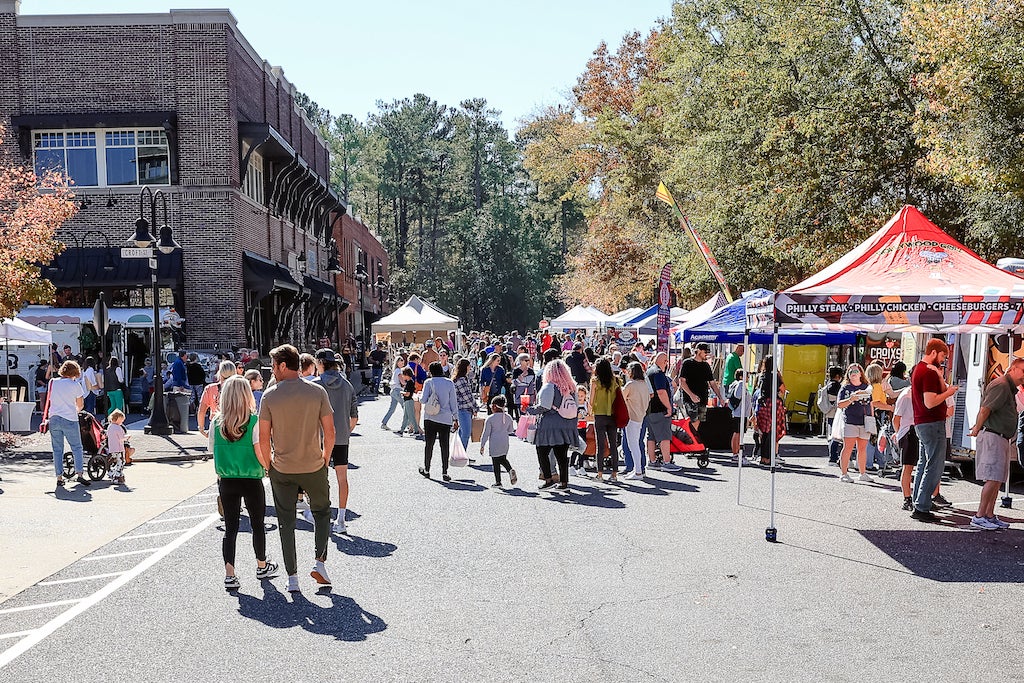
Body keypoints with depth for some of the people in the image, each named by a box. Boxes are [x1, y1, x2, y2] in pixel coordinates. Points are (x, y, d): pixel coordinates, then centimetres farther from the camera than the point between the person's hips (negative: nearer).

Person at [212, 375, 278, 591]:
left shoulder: (217, 423, -3)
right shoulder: (254, 422, -13)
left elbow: (213, 451, 3)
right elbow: (261, 453, -15)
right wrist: (269, 468, 2)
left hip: (226, 482, 2)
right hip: (252, 481, -2)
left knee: (230, 528, 8)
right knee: (257, 524, 15)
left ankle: (229, 574, 1)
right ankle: (262, 567, 30)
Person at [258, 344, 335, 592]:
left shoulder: (270, 396, -7)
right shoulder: (317, 391, -6)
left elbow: (263, 439, -6)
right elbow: (330, 433, -6)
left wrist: (268, 465, 9)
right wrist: (325, 459, 9)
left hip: (282, 469, 0)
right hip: (314, 467, 0)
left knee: (286, 522, 11)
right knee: (322, 512, 22)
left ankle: (292, 578, 14)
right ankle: (319, 561, 9)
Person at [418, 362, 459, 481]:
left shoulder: (429, 382, -4)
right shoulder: (449, 383, 2)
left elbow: (423, 400, -8)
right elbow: (453, 402, 3)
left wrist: (420, 399, 16)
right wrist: (455, 418, 8)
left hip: (430, 418, -1)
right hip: (446, 419, 1)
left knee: (429, 444, 11)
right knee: (445, 446, 4)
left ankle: (426, 469, 20)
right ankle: (444, 472, 2)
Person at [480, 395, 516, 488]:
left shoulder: (490, 418, -11)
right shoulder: (508, 417, 3)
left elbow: (486, 433, -9)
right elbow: (510, 429, 17)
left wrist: (482, 445, -2)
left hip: (494, 444, -4)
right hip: (505, 443, 5)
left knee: (496, 463, 3)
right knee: (503, 459, 20)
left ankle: (498, 482, 4)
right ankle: (510, 470, -6)